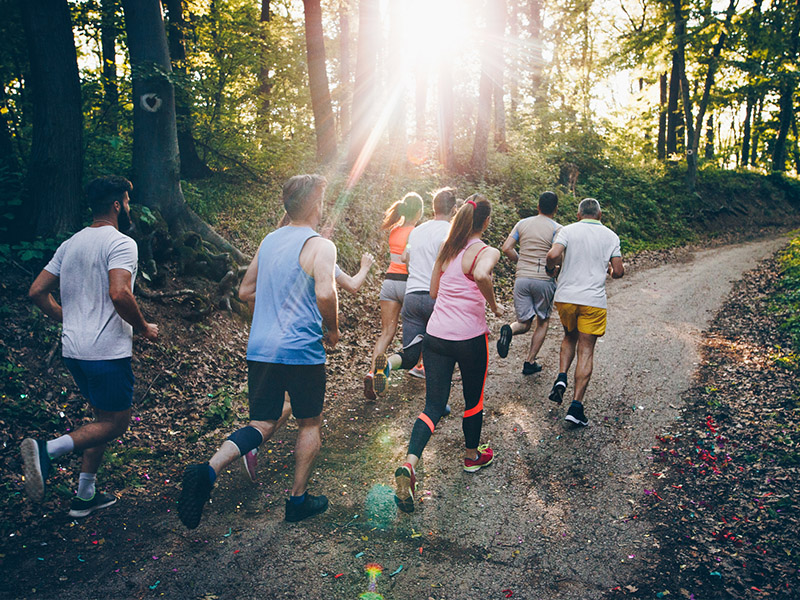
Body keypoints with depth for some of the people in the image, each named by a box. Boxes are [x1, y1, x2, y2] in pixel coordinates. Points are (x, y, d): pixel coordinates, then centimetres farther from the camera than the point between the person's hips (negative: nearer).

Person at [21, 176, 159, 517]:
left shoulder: (70, 244, 13)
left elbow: (37, 292, 13)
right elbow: (119, 294, -27)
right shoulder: (120, 243, -12)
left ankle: (85, 496, 22)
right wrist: (144, 328, -12)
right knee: (115, 423, 4)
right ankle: (47, 450, -13)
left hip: (73, 348, 9)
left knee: (103, 417, 19)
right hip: (107, 351, -9)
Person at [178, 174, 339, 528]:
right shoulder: (320, 246, -10)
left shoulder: (269, 241, 13)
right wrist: (332, 329, -8)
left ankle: (208, 471, -9)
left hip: (260, 349, 6)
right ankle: (298, 499, 24)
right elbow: (325, 293, -25)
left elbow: (246, 292, 18)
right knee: (309, 423, 14)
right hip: (302, 352, -6)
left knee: (262, 425, 12)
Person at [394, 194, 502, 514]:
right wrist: (493, 304, -16)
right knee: (473, 400, 20)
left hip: (436, 335, 5)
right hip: (470, 338, -4)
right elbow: (481, 275, -33)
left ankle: (409, 464, -15)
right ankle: (472, 456, 39)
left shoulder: (446, 248, 9)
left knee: (433, 406, 4)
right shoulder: (487, 252, -9)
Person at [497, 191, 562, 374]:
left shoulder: (522, 224, 8)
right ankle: (530, 362, 15)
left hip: (522, 278, 3)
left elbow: (506, 248, 2)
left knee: (524, 323, 12)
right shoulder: (557, 229, -4)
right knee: (542, 322, 17)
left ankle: (509, 330, -23)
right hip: (544, 280, -3)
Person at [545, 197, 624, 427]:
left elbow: (553, 255, -17)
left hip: (565, 296, 1)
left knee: (570, 337, 26)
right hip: (593, 300, -1)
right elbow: (619, 272, 2)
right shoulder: (611, 236, 5)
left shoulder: (568, 230, 1)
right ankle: (576, 406, -1)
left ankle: (561, 378, 5)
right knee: (586, 351, 3)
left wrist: (551, 268, 4)